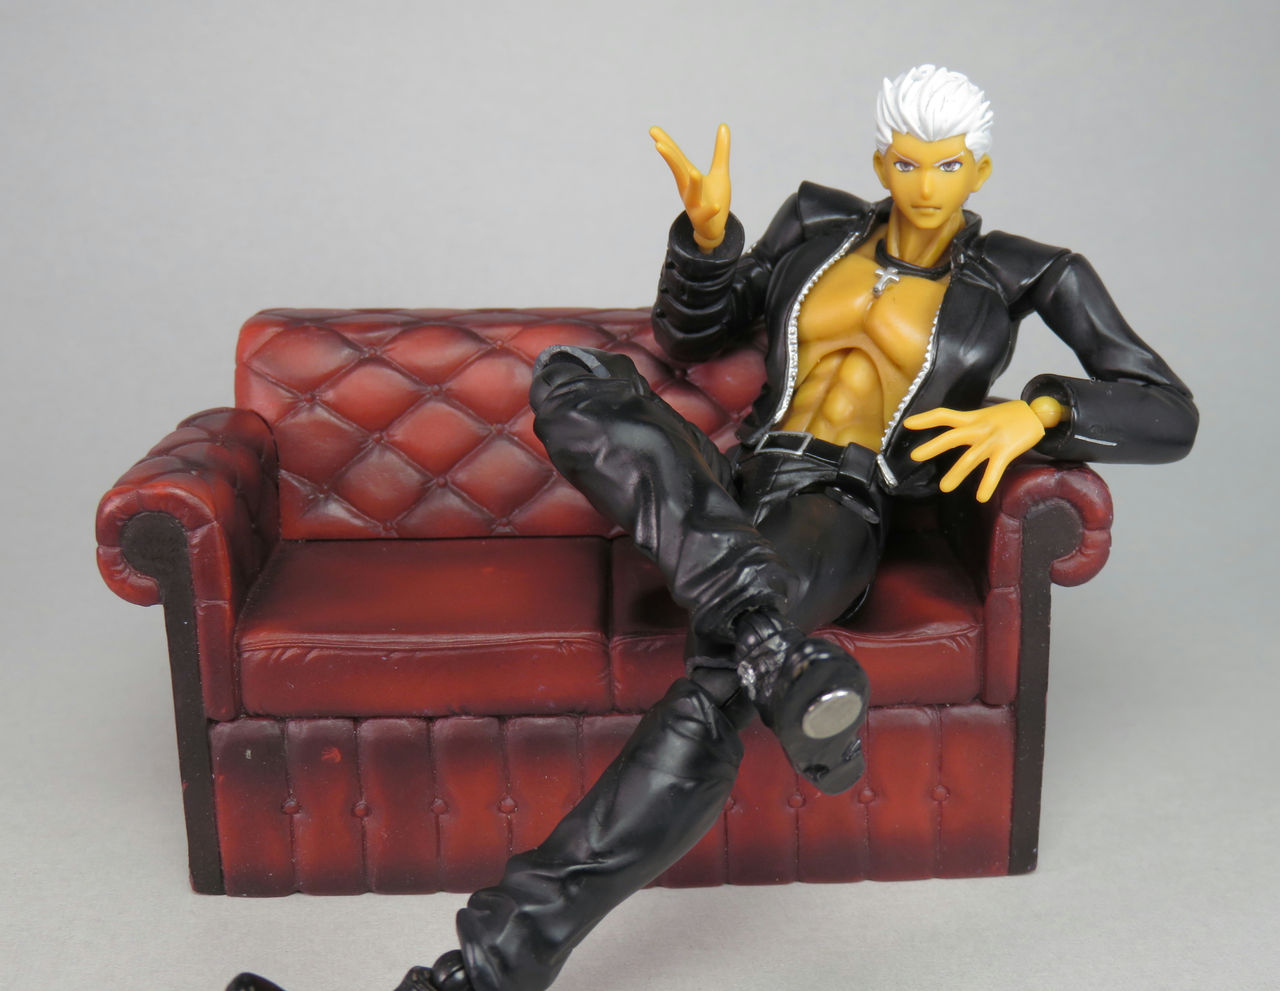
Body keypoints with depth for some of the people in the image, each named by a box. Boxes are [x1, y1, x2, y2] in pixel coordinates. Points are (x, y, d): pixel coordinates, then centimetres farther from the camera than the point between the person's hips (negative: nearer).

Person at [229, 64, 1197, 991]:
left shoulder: (1026, 275, 7)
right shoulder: (819, 223, 17)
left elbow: (1170, 417, 1)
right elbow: (691, 334, 23)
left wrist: (1039, 411, -20)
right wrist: (706, 227, 3)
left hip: (841, 520, -4)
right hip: (732, 499, 4)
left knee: (717, 686, -40)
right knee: (571, 378, -29)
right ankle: (785, 657, -46)